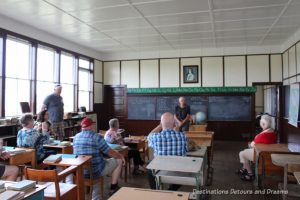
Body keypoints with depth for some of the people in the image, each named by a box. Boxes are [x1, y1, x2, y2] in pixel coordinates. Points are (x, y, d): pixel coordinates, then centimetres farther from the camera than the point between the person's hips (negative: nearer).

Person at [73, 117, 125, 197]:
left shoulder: (76, 137, 2)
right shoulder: (96, 137, -17)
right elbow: (110, 153, -12)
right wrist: (121, 156, 8)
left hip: (80, 171, 7)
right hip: (95, 171, -7)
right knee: (119, 161, 12)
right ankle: (113, 188, 19)